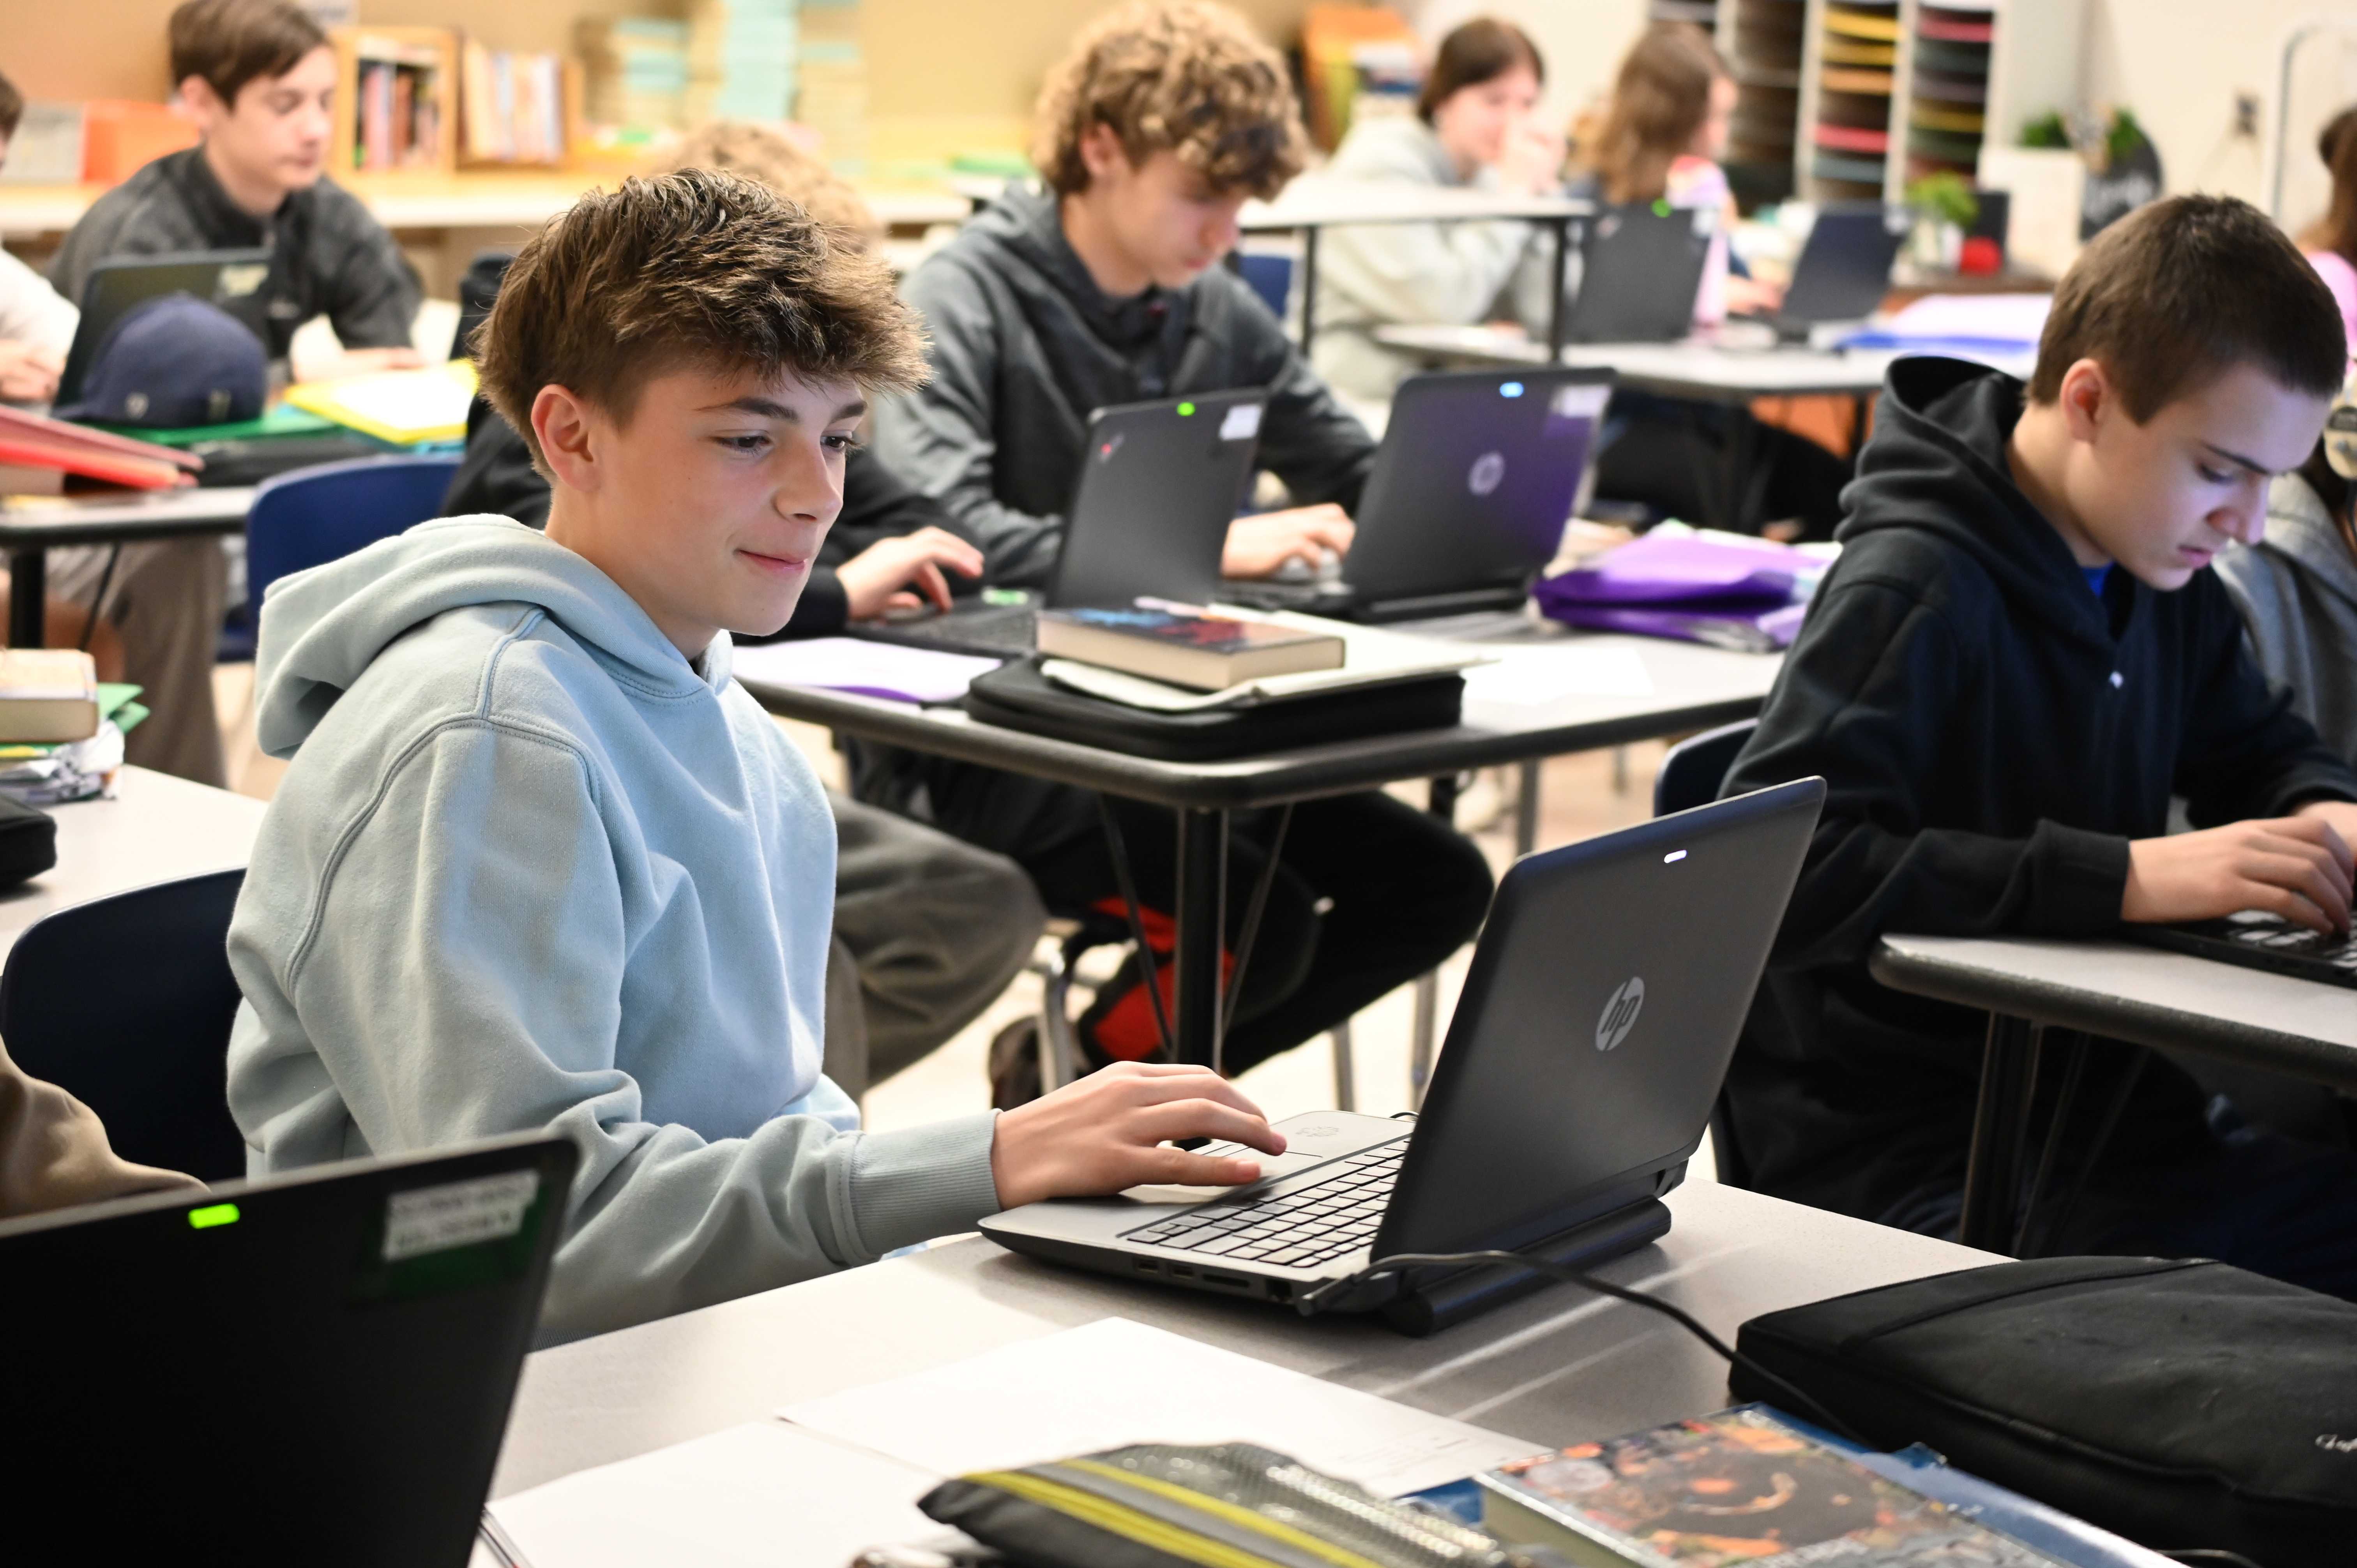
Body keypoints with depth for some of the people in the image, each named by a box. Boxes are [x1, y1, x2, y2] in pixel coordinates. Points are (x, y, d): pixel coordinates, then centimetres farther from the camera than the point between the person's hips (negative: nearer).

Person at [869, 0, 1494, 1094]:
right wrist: (1203, 547, -32)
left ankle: (1091, 1071, 9)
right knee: (1258, 913, -27)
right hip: (980, 748, -7)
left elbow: (1365, 479, 15)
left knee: (1438, 881, -4)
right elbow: (939, 535, -27)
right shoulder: (966, 298, -12)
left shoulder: (1218, 314, 8)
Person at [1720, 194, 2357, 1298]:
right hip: (1900, 1156, -8)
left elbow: (2261, 751, 26)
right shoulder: (1916, 588, -16)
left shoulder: (2156, 572, 10)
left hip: (2097, 1112, 8)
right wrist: (2131, 877, -30)